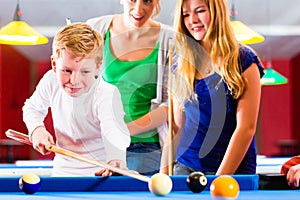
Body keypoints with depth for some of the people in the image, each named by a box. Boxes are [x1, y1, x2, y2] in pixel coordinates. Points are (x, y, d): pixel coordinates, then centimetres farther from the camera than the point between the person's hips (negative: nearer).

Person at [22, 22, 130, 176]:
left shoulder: (107, 94, -26)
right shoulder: (51, 81, -10)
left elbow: (115, 134, -42)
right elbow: (32, 108, 11)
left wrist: (115, 160, -64)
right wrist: (36, 129, -11)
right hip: (63, 168, 4)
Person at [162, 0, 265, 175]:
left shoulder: (243, 60, -5)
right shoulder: (180, 68, 7)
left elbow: (247, 128, -11)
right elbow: (177, 128, 10)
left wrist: (220, 177, -16)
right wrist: (165, 172, 0)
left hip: (232, 168, -4)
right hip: (185, 167, 4)